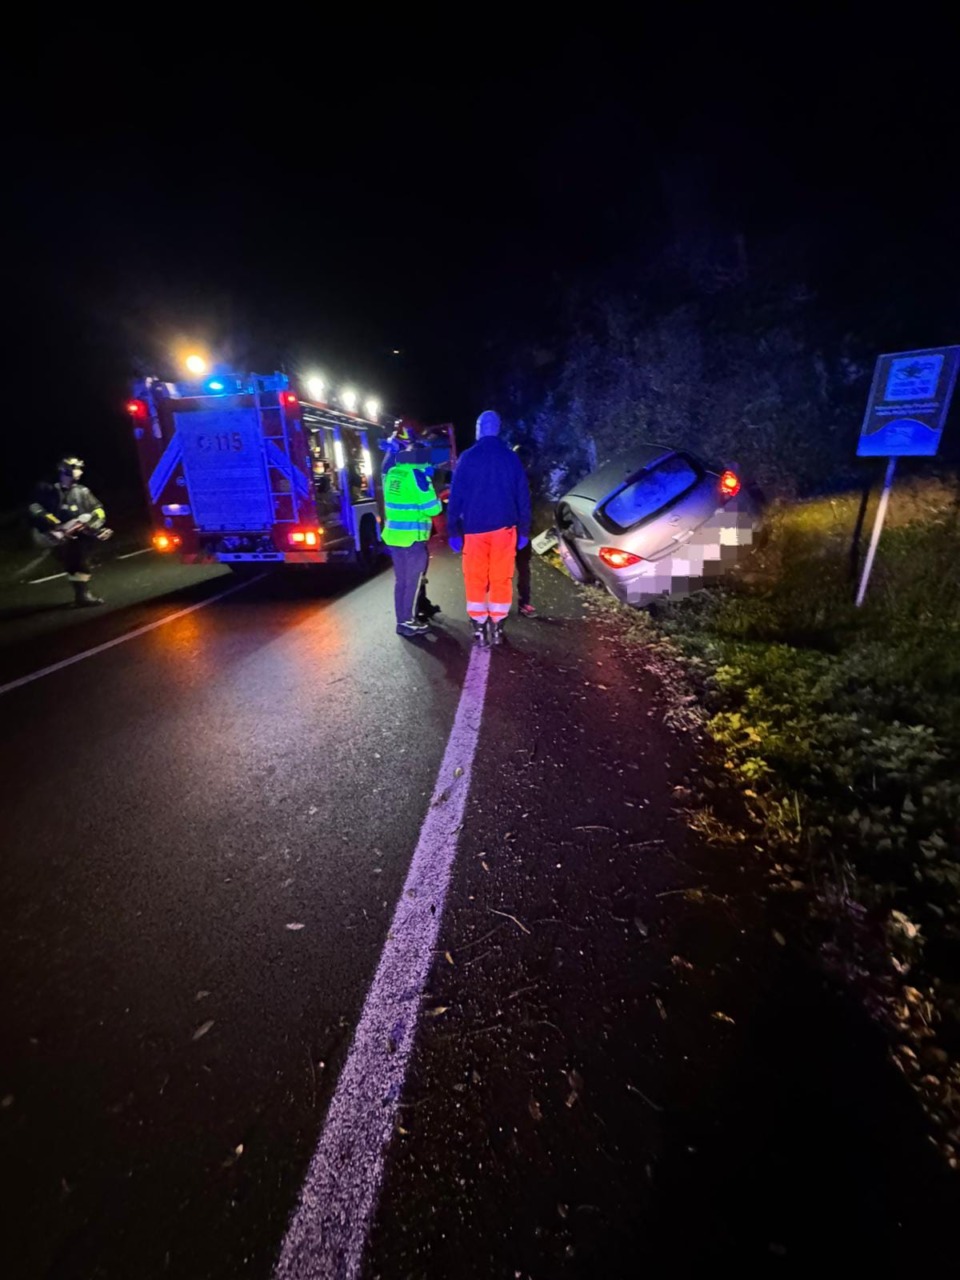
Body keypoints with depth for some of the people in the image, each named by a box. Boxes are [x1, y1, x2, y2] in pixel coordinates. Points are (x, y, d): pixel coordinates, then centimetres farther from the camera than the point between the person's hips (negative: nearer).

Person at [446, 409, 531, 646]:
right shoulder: (511, 457, 5)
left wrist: (453, 531, 0)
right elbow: (523, 497, 6)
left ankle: (479, 628, 8)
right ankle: (496, 627, 12)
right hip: (504, 528, 2)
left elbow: (456, 497, -4)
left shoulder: (468, 457, -1)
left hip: (474, 529, -2)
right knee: (501, 579, 8)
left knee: (475, 579, 7)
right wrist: (524, 530, 10)